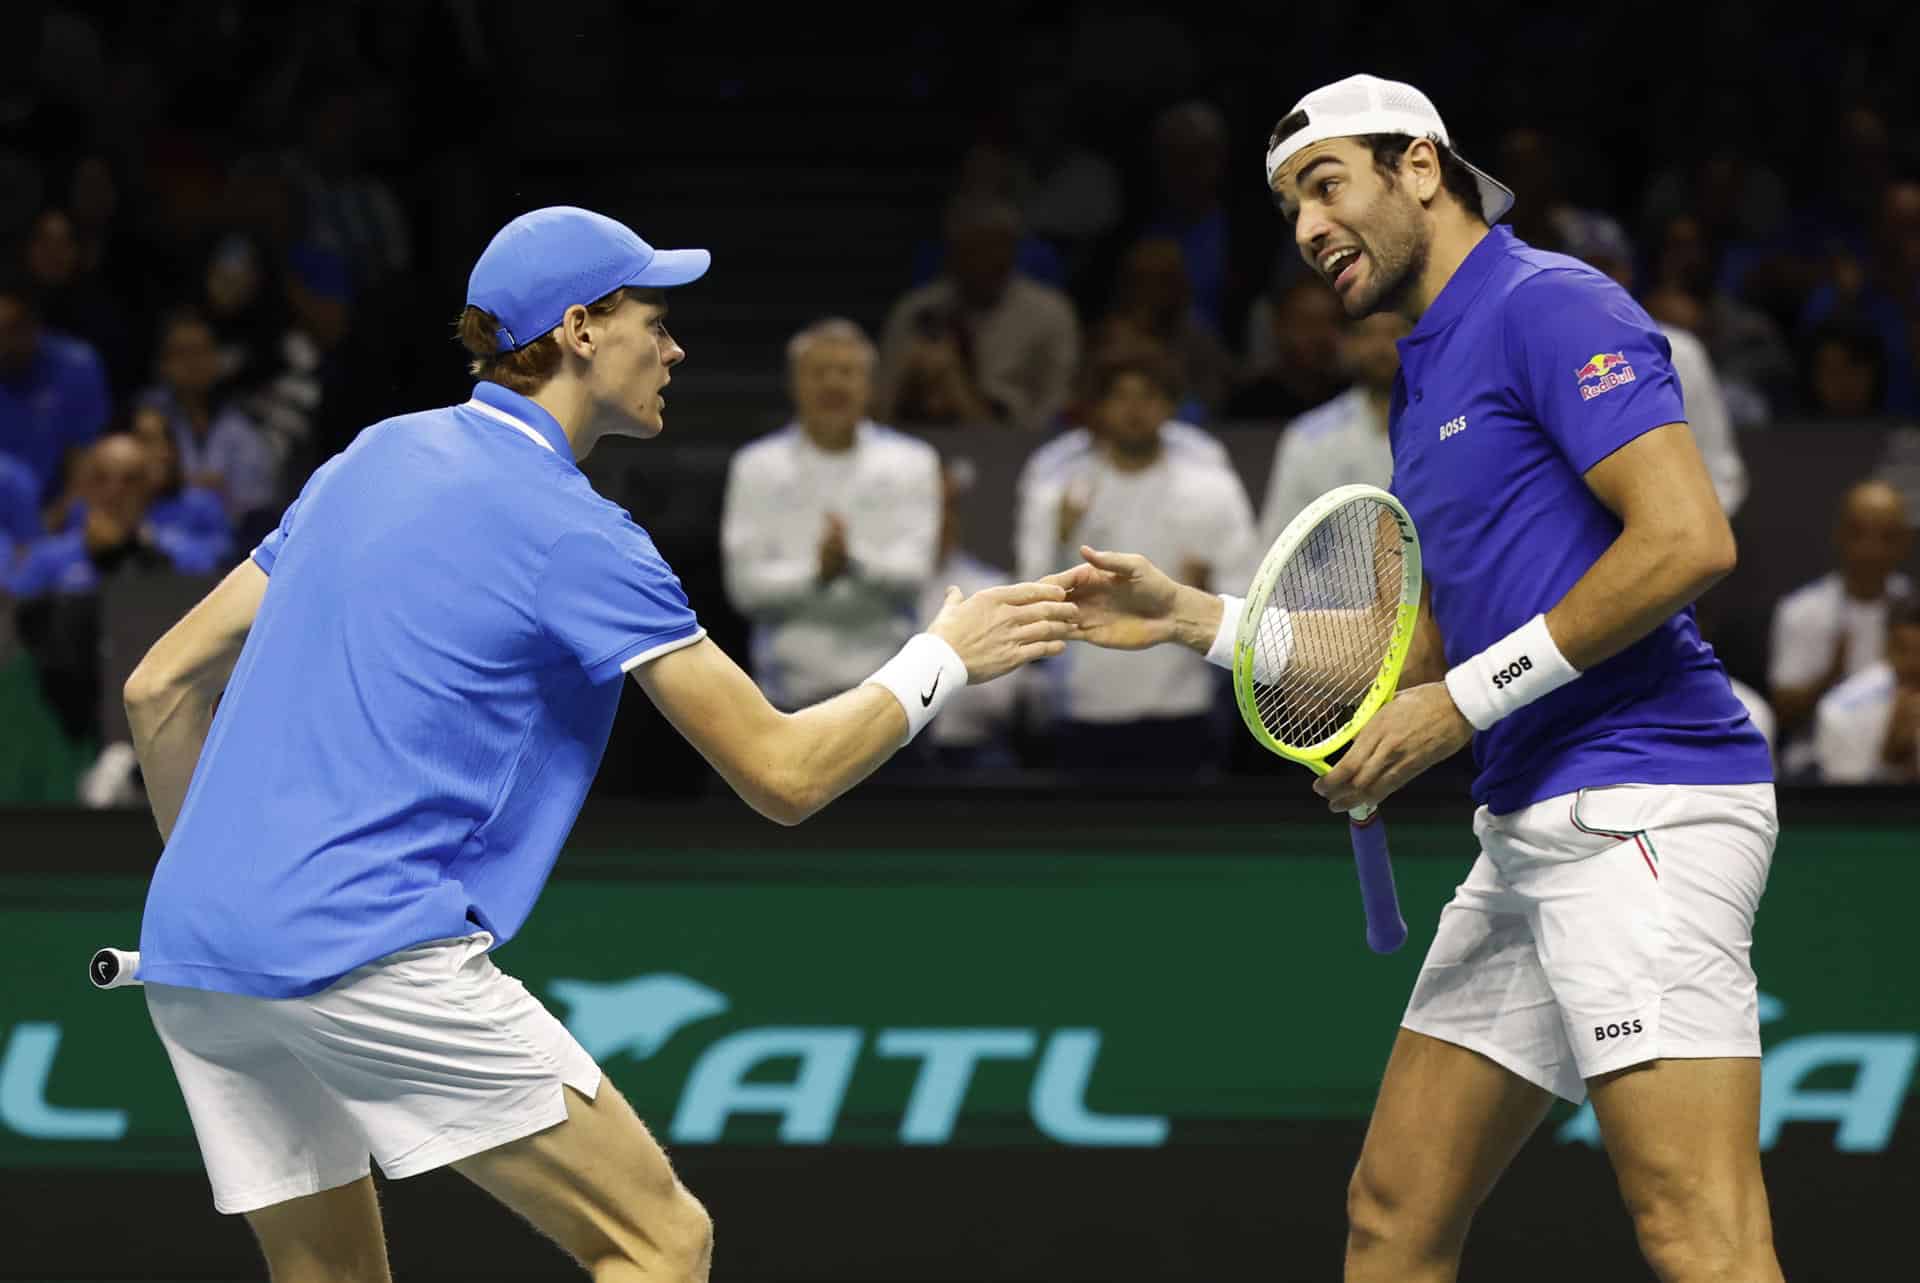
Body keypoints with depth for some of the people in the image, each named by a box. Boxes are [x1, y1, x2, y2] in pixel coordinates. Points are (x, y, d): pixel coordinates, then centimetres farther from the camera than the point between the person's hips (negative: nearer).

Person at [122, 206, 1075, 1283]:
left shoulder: (370, 462, 18)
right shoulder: (572, 532, -4)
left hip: (190, 955, 8)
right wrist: (945, 660, 10)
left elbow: (162, 688, 20)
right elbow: (784, 774, -4)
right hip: (376, 950, -8)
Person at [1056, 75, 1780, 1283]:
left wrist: (1465, 702, -15)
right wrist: (1190, 616, 18)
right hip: (1533, 821, 10)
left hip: (1640, 794, -10)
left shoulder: (1552, 307, -7)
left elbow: (1689, 541, -19)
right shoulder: (1426, 380, 23)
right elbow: (1425, 660, 26)